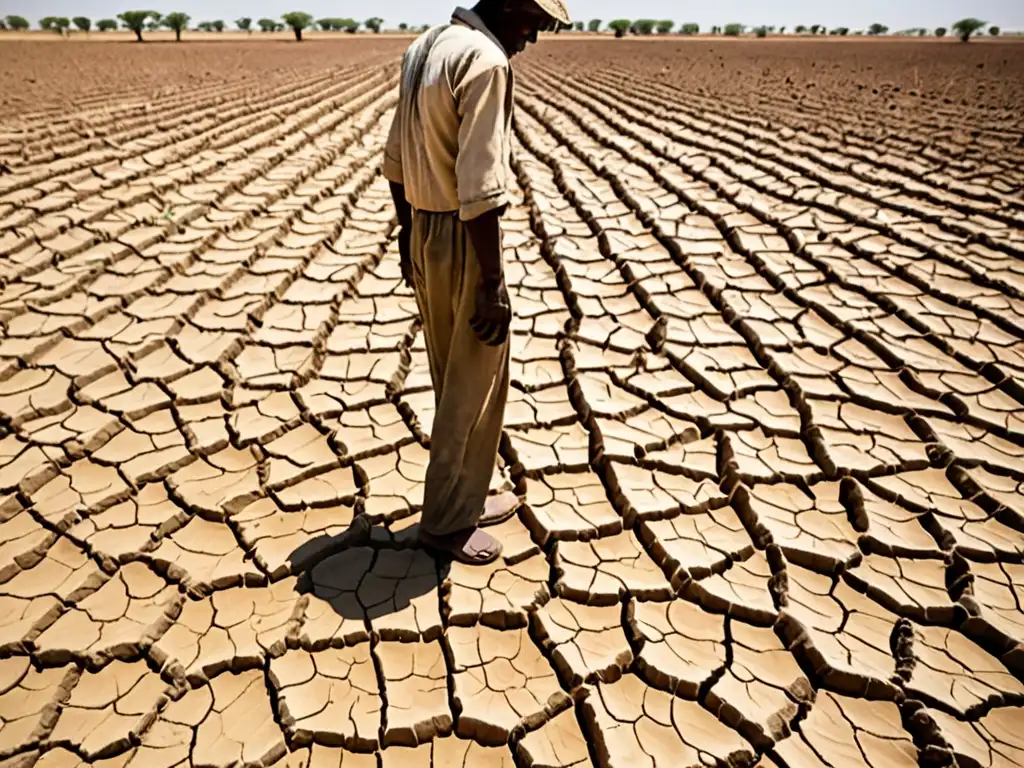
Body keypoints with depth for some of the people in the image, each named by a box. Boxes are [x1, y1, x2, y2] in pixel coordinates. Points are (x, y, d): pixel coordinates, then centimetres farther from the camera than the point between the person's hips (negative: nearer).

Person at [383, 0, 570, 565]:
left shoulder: (423, 47, 12)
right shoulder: (486, 60, -17)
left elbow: (395, 157, 15)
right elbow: (480, 188, -24)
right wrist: (494, 282, -21)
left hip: (424, 235, 9)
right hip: (464, 242, -9)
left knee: (454, 381, 18)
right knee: (475, 387, 5)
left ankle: (464, 497, 35)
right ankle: (447, 520, 20)